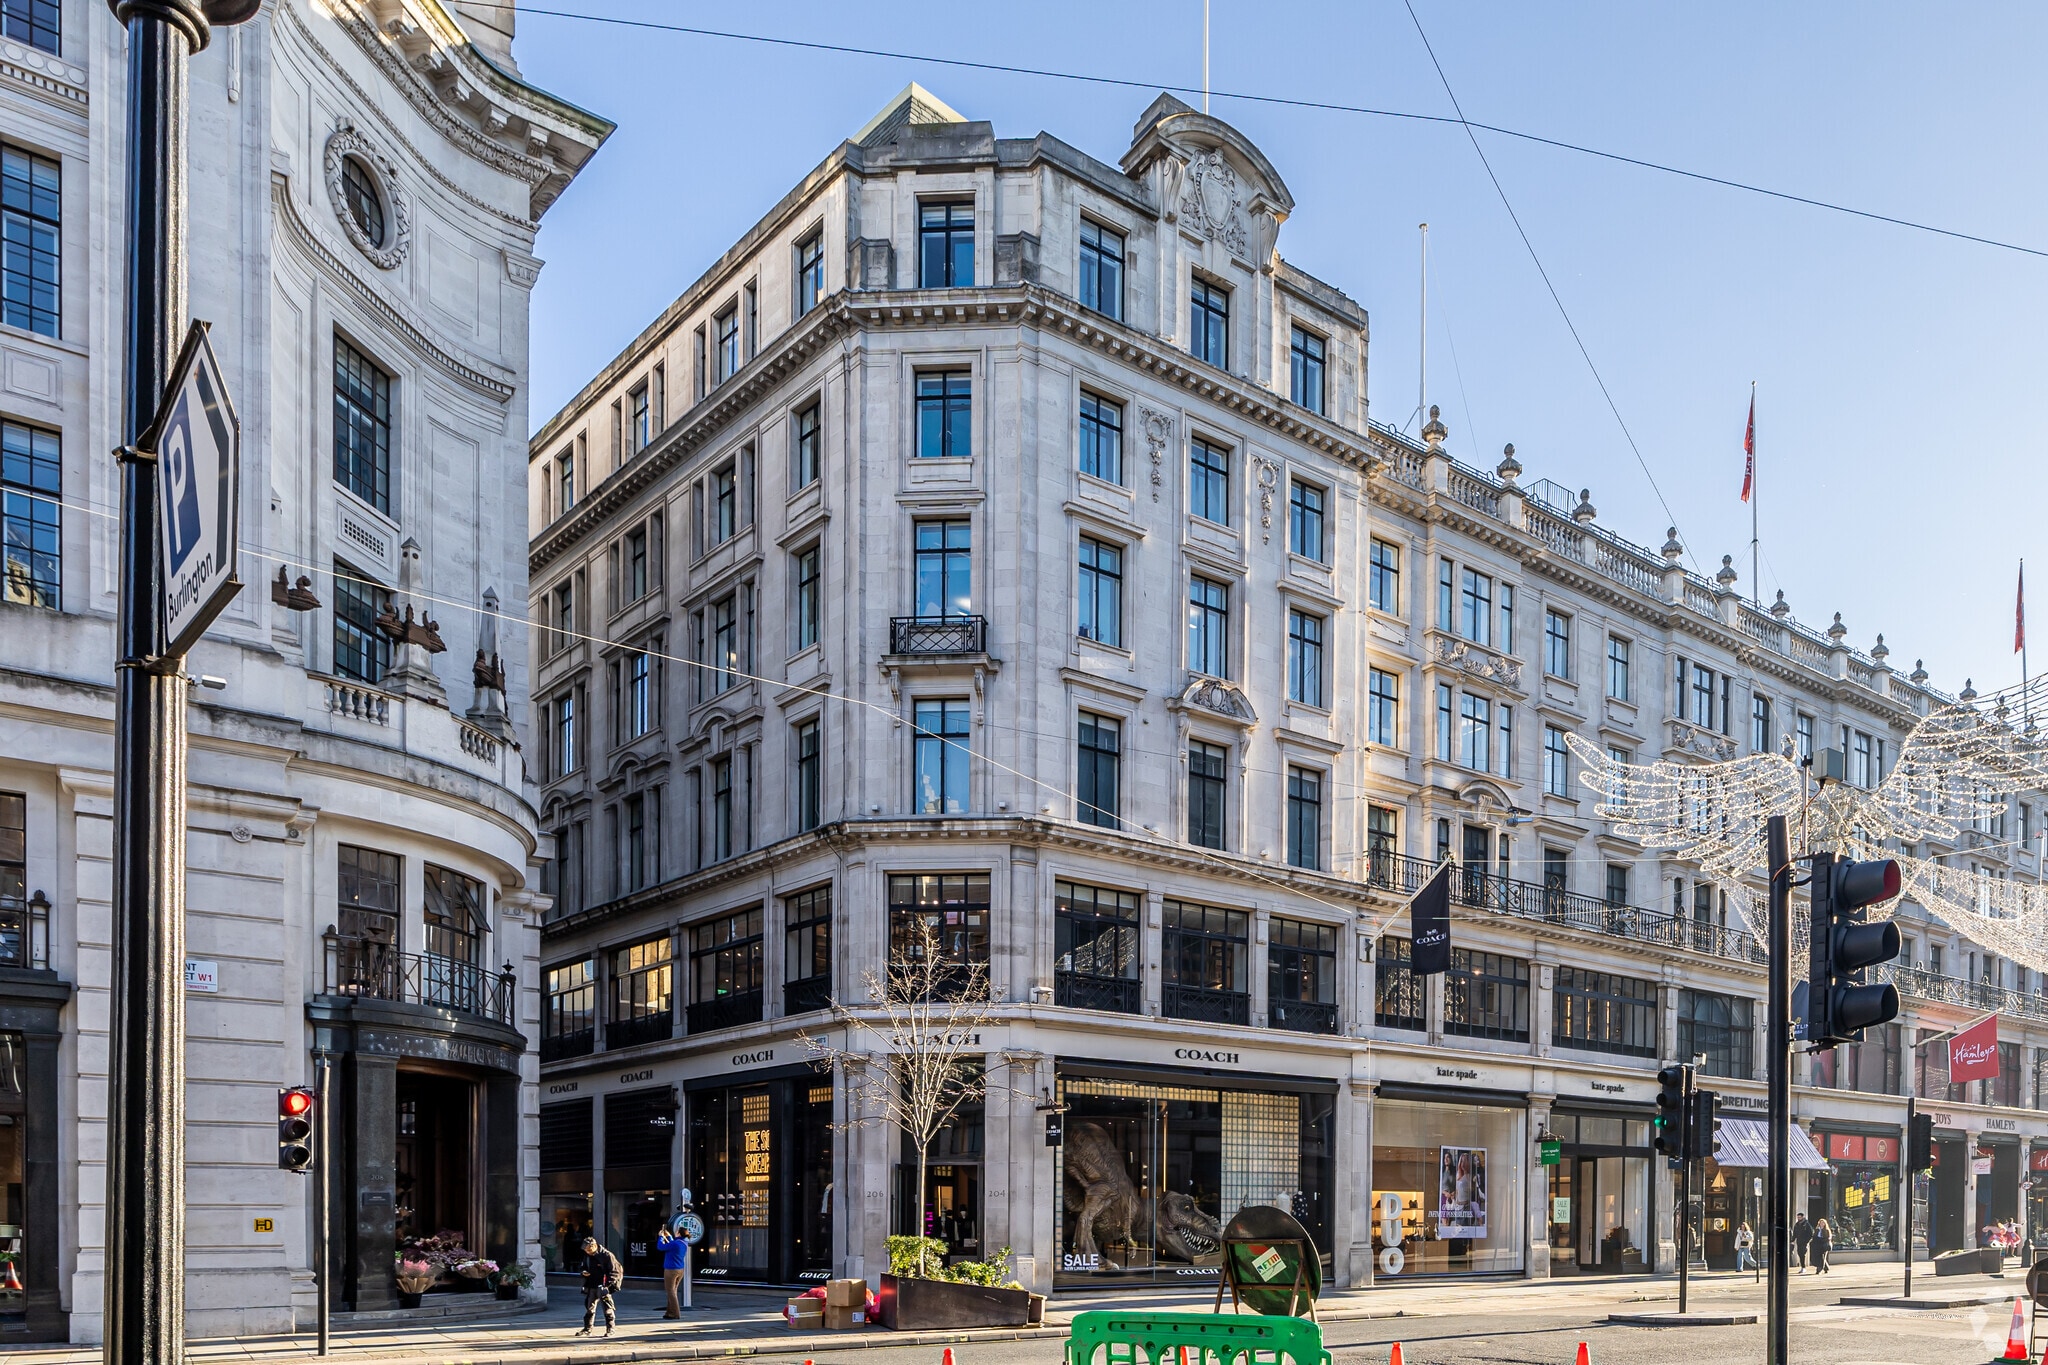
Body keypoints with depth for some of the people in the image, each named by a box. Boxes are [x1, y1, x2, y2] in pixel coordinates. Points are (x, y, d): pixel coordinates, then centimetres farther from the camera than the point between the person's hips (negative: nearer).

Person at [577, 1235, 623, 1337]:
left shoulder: (606, 1255, -13)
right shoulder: (587, 1256, 8)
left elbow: (615, 1271, -11)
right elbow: (584, 1267, 24)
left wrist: (608, 1284, -21)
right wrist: (584, 1272, -1)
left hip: (603, 1286, -7)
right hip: (591, 1286, 7)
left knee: (607, 1308, -3)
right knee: (589, 1307, 12)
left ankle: (610, 1329, 6)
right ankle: (587, 1329, 22)